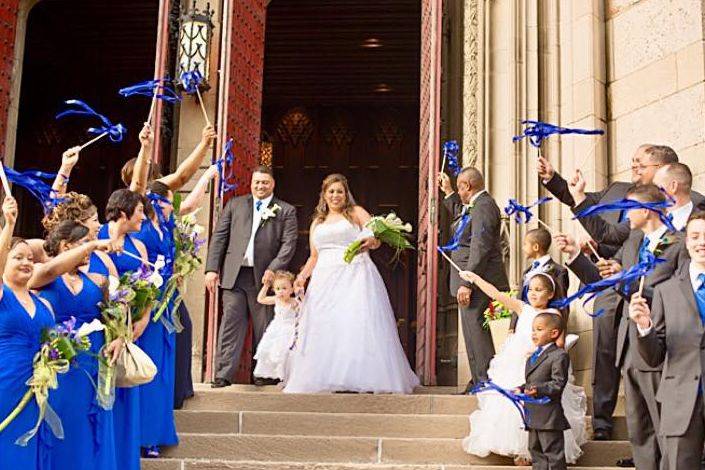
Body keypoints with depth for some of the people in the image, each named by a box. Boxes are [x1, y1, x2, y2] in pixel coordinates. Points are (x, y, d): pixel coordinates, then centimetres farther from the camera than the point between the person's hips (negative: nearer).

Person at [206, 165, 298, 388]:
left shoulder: (286, 211, 7)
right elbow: (219, 236, 9)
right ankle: (223, 374, 0)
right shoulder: (235, 204, 13)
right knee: (231, 324, -2)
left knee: (263, 327, 5)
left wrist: (273, 269, -13)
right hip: (233, 275, 1)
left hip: (263, 277, -1)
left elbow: (289, 243, 0)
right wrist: (212, 269, 0)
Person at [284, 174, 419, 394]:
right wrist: (303, 275, 6)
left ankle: (363, 377, -11)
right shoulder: (317, 222, 21)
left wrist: (372, 241, -27)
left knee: (358, 325, -13)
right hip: (325, 280, 4)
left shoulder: (356, 213, 9)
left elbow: (376, 238, -4)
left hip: (355, 276, -4)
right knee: (323, 329, -4)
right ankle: (327, 378, -2)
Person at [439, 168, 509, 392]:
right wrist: (448, 193, 33)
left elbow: (480, 249, -22)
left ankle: (485, 380, -5)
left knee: (475, 329, -9)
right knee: (474, 330, 14)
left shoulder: (483, 206, -16)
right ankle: (479, 382, 20)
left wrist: (467, 283, -24)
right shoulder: (478, 204, 16)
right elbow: (461, 218, 39)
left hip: (477, 280, -11)